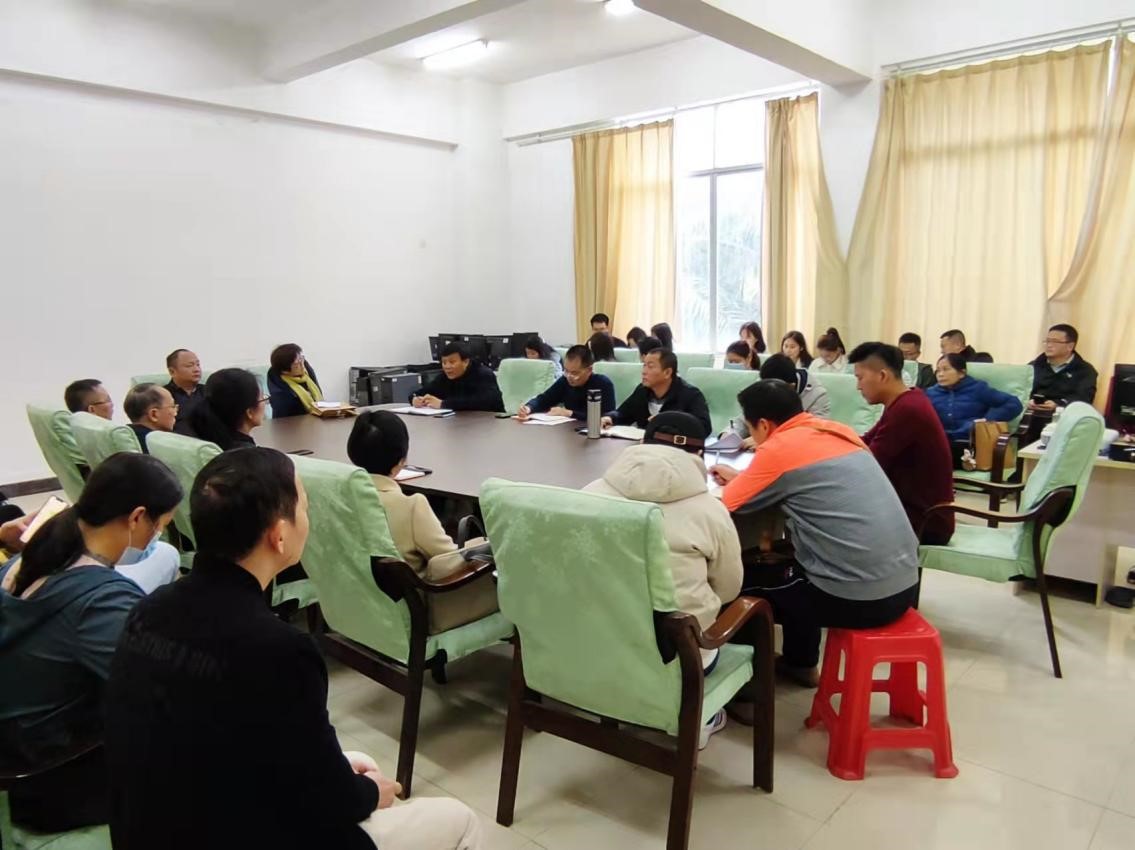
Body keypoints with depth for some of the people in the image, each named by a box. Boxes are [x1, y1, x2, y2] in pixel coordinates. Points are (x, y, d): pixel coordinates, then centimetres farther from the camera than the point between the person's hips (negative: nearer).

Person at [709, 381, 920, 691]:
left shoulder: (778, 447, -11)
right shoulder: (835, 430, 11)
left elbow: (731, 502, 1)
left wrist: (738, 481, 21)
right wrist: (742, 477, 29)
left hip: (859, 597, -8)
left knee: (742, 581, 14)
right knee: (785, 561, 31)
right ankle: (801, 663, 45)